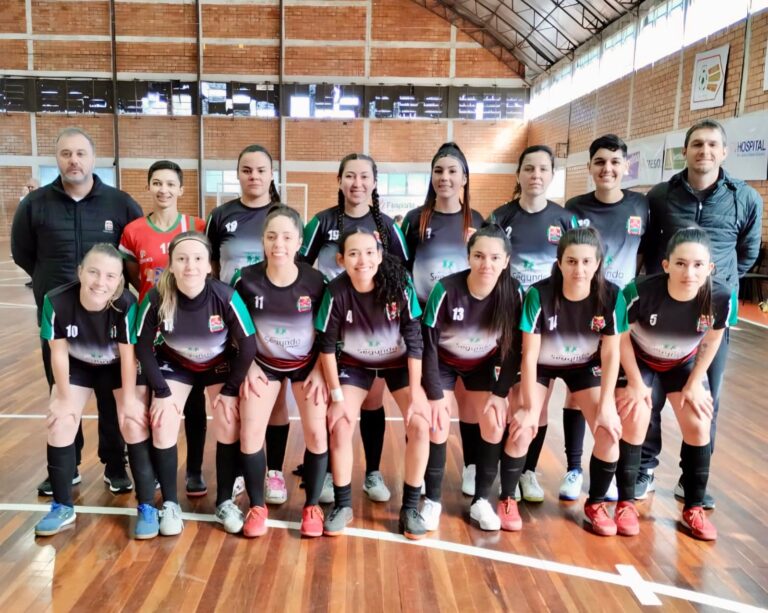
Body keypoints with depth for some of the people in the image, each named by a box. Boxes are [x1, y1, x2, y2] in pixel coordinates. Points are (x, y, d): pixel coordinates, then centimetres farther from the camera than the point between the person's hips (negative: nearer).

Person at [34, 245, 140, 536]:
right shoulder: (56, 301, -31)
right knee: (59, 422, -3)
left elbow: (128, 354, -22)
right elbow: (58, 352, -18)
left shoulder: (127, 304, -35)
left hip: (119, 367, -2)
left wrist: (129, 398, -14)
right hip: (77, 366, 2)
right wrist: (65, 397, -9)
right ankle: (62, 507, 14)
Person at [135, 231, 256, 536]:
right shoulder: (157, 298, -29)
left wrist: (230, 389, -13)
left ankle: (225, 501, 10)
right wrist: (162, 392, -13)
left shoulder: (225, 296, -32)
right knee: (162, 424, -10)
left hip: (220, 364, -1)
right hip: (174, 363, 1)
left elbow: (248, 345, -19)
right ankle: (170, 504, 8)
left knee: (228, 425, -9)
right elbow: (143, 347, -14)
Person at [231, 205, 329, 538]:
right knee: (249, 432, -7)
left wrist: (320, 370, -11)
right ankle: (257, 506, 13)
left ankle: (312, 506, 13)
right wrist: (248, 366, -8)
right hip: (264, 363, 1)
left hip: (307, 363, 0)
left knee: (316, 433, -8)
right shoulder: (247, 280, -20)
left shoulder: (315, 280, -21)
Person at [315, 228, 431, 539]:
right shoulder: (336, 291, -26)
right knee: (339, 426, -14)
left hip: (398, 362, 0)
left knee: (420, 424, -16)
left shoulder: (400, 285, -27)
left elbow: (415, 341, -19)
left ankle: (410, 507, 2)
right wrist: (337, 396, -15)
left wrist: (415, 394, -19)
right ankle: (342, 505, 8)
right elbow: (327, 346, -15)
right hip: (354, 363, 0)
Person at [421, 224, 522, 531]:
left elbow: (514, 349, -11)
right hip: (443, 363, -2)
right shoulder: (446, 289, -31)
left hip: (483, 365, 3)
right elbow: (428, 343, -22)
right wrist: (435, 394, -20)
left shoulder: (514, 293, -23)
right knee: (437, 423, -11)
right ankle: (432, 500, 7)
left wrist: (501, 395, -13)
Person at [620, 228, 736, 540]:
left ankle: (694, 508, 17)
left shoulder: (722, 297, -29)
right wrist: (636, 382, -14)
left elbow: (711, 342, -8)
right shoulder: (640, 291, -37)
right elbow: (622, 336, -18)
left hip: (685, 363, 3)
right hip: (639, 359, -2)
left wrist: (694, 383, -4)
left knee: (698, 427, -1)